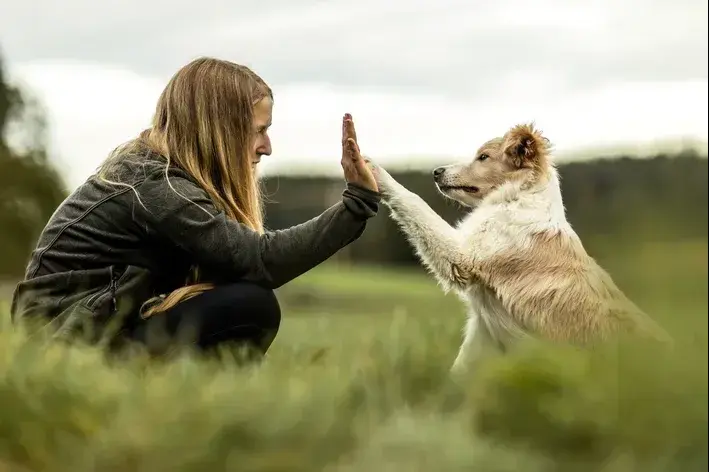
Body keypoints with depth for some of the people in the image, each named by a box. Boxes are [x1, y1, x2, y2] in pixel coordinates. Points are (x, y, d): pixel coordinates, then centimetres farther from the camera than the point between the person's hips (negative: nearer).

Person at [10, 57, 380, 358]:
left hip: (90, 329, 10)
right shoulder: (156, 186, -18)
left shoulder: (149, 165, 11)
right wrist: (358, 201, -25)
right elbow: (260, 261, -27)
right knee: (252, 305, -19)